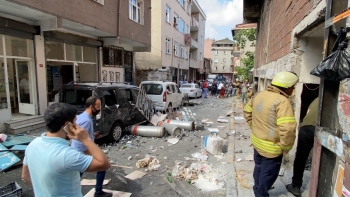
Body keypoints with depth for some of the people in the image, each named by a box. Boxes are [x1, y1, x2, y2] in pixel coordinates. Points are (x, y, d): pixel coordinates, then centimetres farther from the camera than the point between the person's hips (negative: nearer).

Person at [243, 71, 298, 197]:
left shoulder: (259, 95, 0)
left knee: (259, 167, 27)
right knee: (268, 174, 15)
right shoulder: (282, 101, -25)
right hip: (271, 147, -8)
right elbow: (287, 129, -32)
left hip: (257, 141, 8)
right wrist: (286, 147, -17)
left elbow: (247, 111, 14)